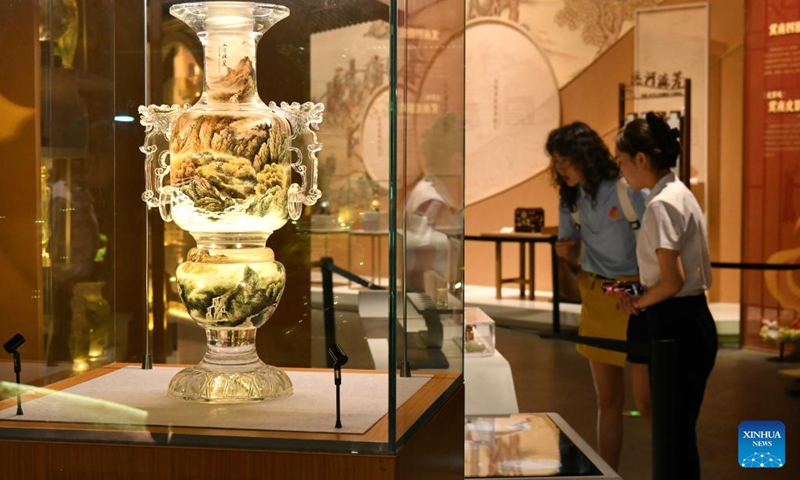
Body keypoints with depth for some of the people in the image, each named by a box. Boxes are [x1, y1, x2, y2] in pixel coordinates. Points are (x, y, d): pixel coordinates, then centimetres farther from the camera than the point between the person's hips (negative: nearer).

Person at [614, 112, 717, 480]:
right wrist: (638, 295, 11)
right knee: (678, 431, 16)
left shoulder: (661, 204, -17)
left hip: (676, 327, -10)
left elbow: (672, 282, -22)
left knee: (675, 434, -1)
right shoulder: (679, 194, 13)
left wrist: (636, 303, -5)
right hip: (689, 322, 10)